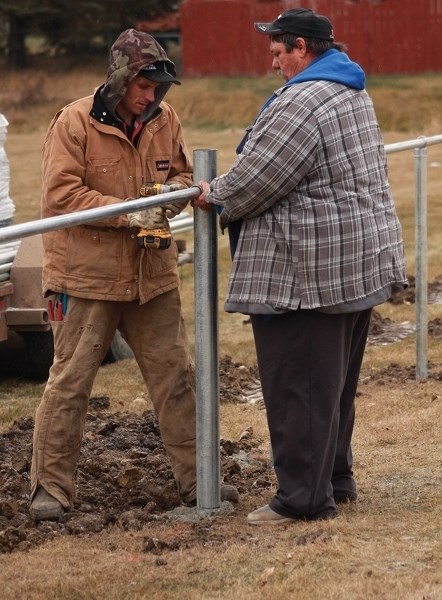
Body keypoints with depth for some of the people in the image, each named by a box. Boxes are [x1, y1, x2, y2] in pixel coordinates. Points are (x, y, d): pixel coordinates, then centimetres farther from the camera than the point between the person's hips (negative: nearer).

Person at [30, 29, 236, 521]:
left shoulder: (164, 120, 4)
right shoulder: (74, 123, -12)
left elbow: (181, 171, 18)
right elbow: (59, 195, -17)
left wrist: (177, 188, -7)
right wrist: (126, 213, -22)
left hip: (152, 275, 5)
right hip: (85, 276, -5)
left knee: (174, 375, 10)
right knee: (70, 383, 0)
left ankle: (193, 478, 20)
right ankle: (50, 488, 8)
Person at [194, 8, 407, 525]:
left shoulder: (300, 103, -19)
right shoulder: (352, 91, 15)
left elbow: (253, 180, -18)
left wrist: (214, 196, 3)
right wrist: (227, 192, 21)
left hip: (312, 270, -10)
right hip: (361, 265, 10)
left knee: (299, 385, -4)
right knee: (336, 380, 17)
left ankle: (303, 496, 0)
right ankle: (336, 479, 26)